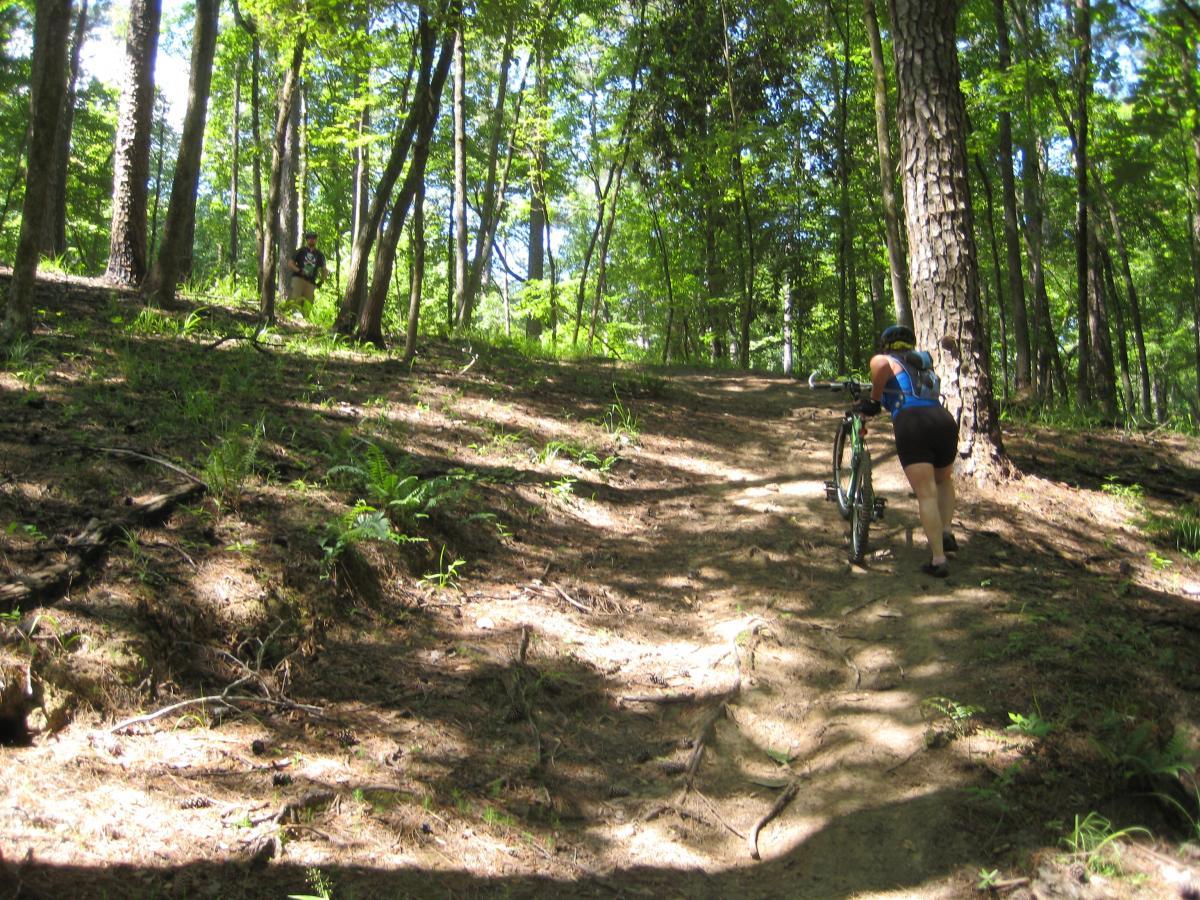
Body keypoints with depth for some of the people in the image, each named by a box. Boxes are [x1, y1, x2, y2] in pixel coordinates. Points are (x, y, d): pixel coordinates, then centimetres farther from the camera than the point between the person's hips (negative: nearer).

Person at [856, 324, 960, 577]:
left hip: (911, 424, -5)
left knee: (926, 494, -5)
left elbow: (879, 363, -12)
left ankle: (938, 560, -7)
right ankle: (946, 534, 19)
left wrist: (874, 400, 0)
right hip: (944, 421, 5)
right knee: (944, 481, 31)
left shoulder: (886, 361, 13)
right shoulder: (923, 365, 30)